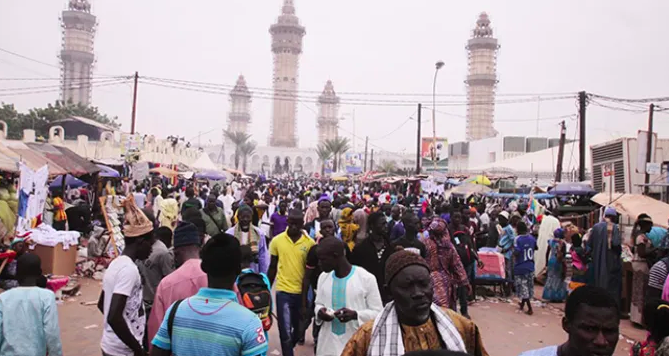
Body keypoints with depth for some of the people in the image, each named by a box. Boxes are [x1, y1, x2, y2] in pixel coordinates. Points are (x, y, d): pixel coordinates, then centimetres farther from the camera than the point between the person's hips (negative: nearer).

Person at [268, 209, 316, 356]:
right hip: (283, 291, -1)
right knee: (285, 332, -5)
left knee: (298, 328, 20)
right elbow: (272, 268, 5)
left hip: (302, 291, 2)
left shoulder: (310, 243, -6)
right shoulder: (277, 240, -4)